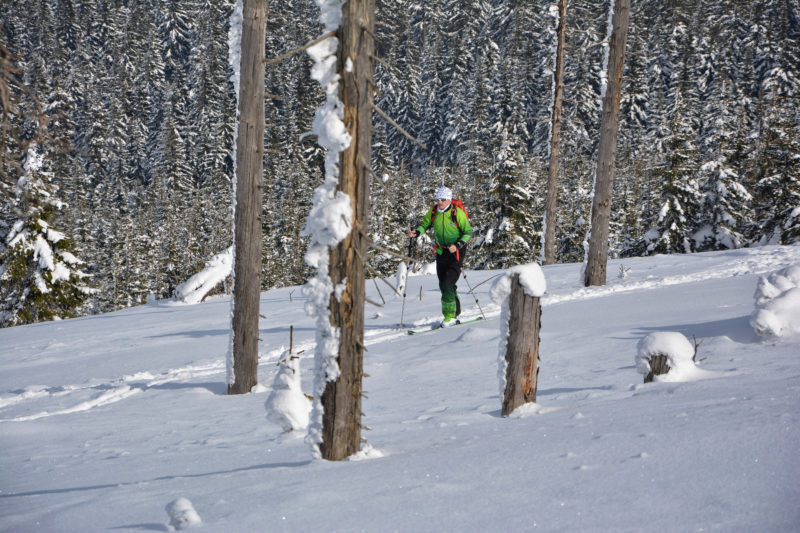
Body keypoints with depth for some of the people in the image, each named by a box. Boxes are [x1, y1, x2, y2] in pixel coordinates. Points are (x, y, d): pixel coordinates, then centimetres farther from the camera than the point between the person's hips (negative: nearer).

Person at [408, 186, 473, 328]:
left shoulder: (457, 212, -15)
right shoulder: (433, 211, -1)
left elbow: (468, 232, -11)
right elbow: (424, 223, 13)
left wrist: (458, 245, -24)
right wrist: (416, 232, -9)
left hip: (456, 251, -6)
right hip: (441, 251, 6)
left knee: (448, 284, -16)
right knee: (443, 285, 7)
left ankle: (449, 315, -7)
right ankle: (455, 312, 22)